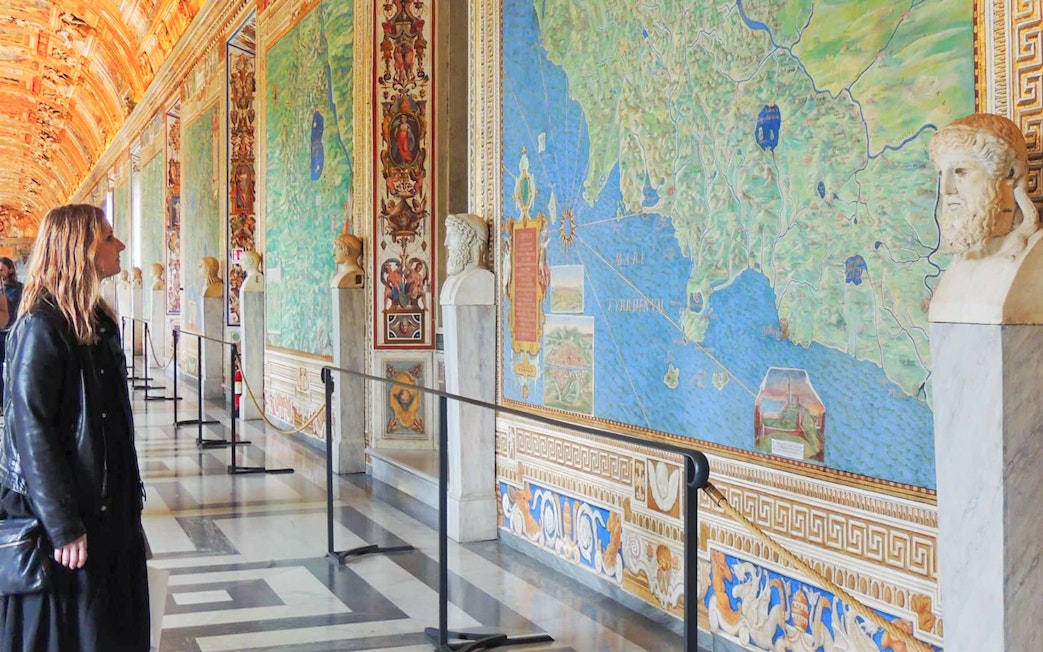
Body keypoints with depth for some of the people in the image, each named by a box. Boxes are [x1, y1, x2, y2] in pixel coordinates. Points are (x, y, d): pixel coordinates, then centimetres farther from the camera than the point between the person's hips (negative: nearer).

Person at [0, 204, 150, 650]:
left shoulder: (99, 321, 9)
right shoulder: (40, 328, -17)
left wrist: (131, 494, 15)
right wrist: (64, 527, -21)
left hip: (110, 508, 8)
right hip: (65, 517, -8)